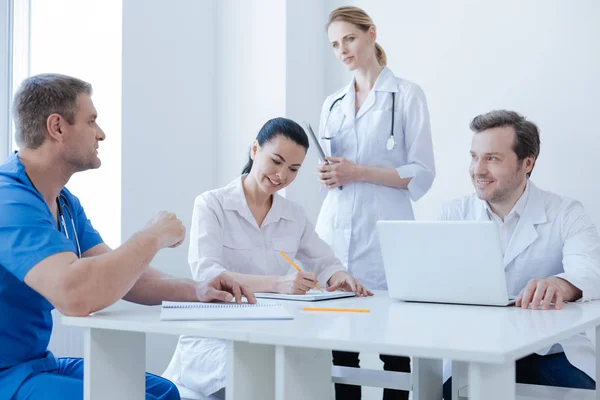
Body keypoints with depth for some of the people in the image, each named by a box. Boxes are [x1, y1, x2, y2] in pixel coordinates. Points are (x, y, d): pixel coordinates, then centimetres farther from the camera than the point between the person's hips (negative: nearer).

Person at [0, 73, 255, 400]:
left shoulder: (64, 202, 10)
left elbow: (118, 274, 9)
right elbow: (75, 296, -37)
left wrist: (194, 290, -7)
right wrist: (152, 238, -23)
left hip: (38, 362, 10)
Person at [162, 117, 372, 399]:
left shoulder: (295, 214, 13)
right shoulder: (211, 204, -4)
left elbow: (324, 263, 13)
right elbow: (205, 274, -18)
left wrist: (339, 277, -14)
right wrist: (277, 284, -34)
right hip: (216, 339, -5)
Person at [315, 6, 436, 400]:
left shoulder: (407, 95, 2)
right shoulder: (333, 104, 17)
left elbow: (422, 175, -4)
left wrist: (358, 172, -13)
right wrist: (327, 174, 1)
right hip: (335, 231, 4)